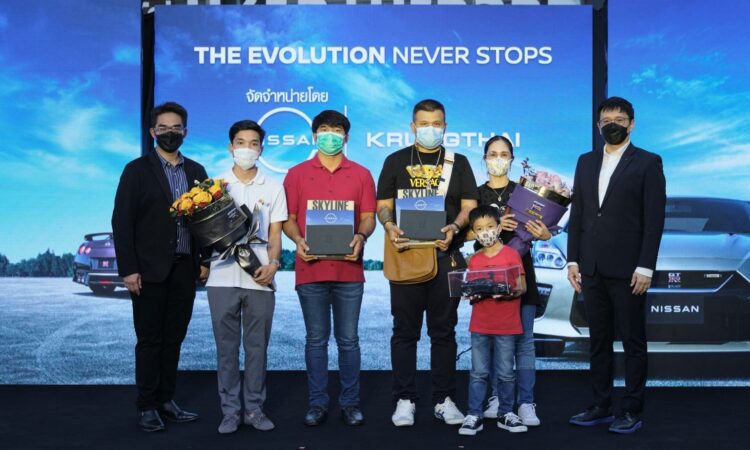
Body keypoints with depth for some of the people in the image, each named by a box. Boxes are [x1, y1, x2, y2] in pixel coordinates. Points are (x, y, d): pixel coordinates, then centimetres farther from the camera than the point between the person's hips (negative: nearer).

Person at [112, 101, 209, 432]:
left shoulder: (196, 171, 10)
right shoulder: (137, 170, -1)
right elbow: (122, 222, -6)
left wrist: (205, 260, 3)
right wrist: (128, 269, -12)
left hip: (185, 269, 4)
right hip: (150, 270, -3)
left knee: (174, 338, 10)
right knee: (149, 340, 4)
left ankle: (166, 400, 21)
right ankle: (147, 406, 14)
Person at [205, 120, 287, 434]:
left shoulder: (273, 188, 10)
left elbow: (275, 235, 7)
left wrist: (273, 263, -9)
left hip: (260, 278, 0)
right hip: (223, 277, 0)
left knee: (257, 346, 5)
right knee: (226, 347, 4)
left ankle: (255, 409, 15)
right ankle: (230, 411, 13)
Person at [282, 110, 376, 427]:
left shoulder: (361, 174, 8)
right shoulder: (297, 174, 8)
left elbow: (368, 217, 5)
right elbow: (288, 218, 6)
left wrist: (361, 237, -16)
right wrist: (298, 240, -13)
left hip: (349, 269, 0)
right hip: (310, 269, 0)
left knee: (348, 339, 6)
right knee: (316, 340, 7)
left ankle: (351, 403, 16)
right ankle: (317, 403, 16)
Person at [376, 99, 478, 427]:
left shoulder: (458, 163, 11)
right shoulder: (396, 161, 10)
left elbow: (469, 206, 5)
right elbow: (383, 205, 7)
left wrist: (454, 227, -15)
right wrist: (389, 227, -14)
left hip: (446, 255, 1)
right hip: (405, 253, 0)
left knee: (444, 330, 7)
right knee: (405, 330, 3)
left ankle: (444, 399, 15)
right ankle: (404, 400, 11)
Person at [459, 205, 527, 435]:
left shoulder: (512, 255, -2)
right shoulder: (474, 260, 8)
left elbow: (522, 288, -3)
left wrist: (509, 292, -23)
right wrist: (472, 295, -11)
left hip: (506, 326, -2)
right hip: (480, 325, 2)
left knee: (505, 373, 7)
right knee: (478, 373, 6)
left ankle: (505, 414, 21)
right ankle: (474, 416, 12)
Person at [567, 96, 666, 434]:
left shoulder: (648, 163, -1)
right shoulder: (586, 162, 13)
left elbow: (654, 219, -7)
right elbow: (577, 214, 12)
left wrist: (645, 267, -13)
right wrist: (573, 260, 6)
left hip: (627, 269, -5)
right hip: (591, 268, 5)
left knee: (632, 342, 4)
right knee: (599, 340, 11)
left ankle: (631, 411, 13)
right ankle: (601, 407, 20)